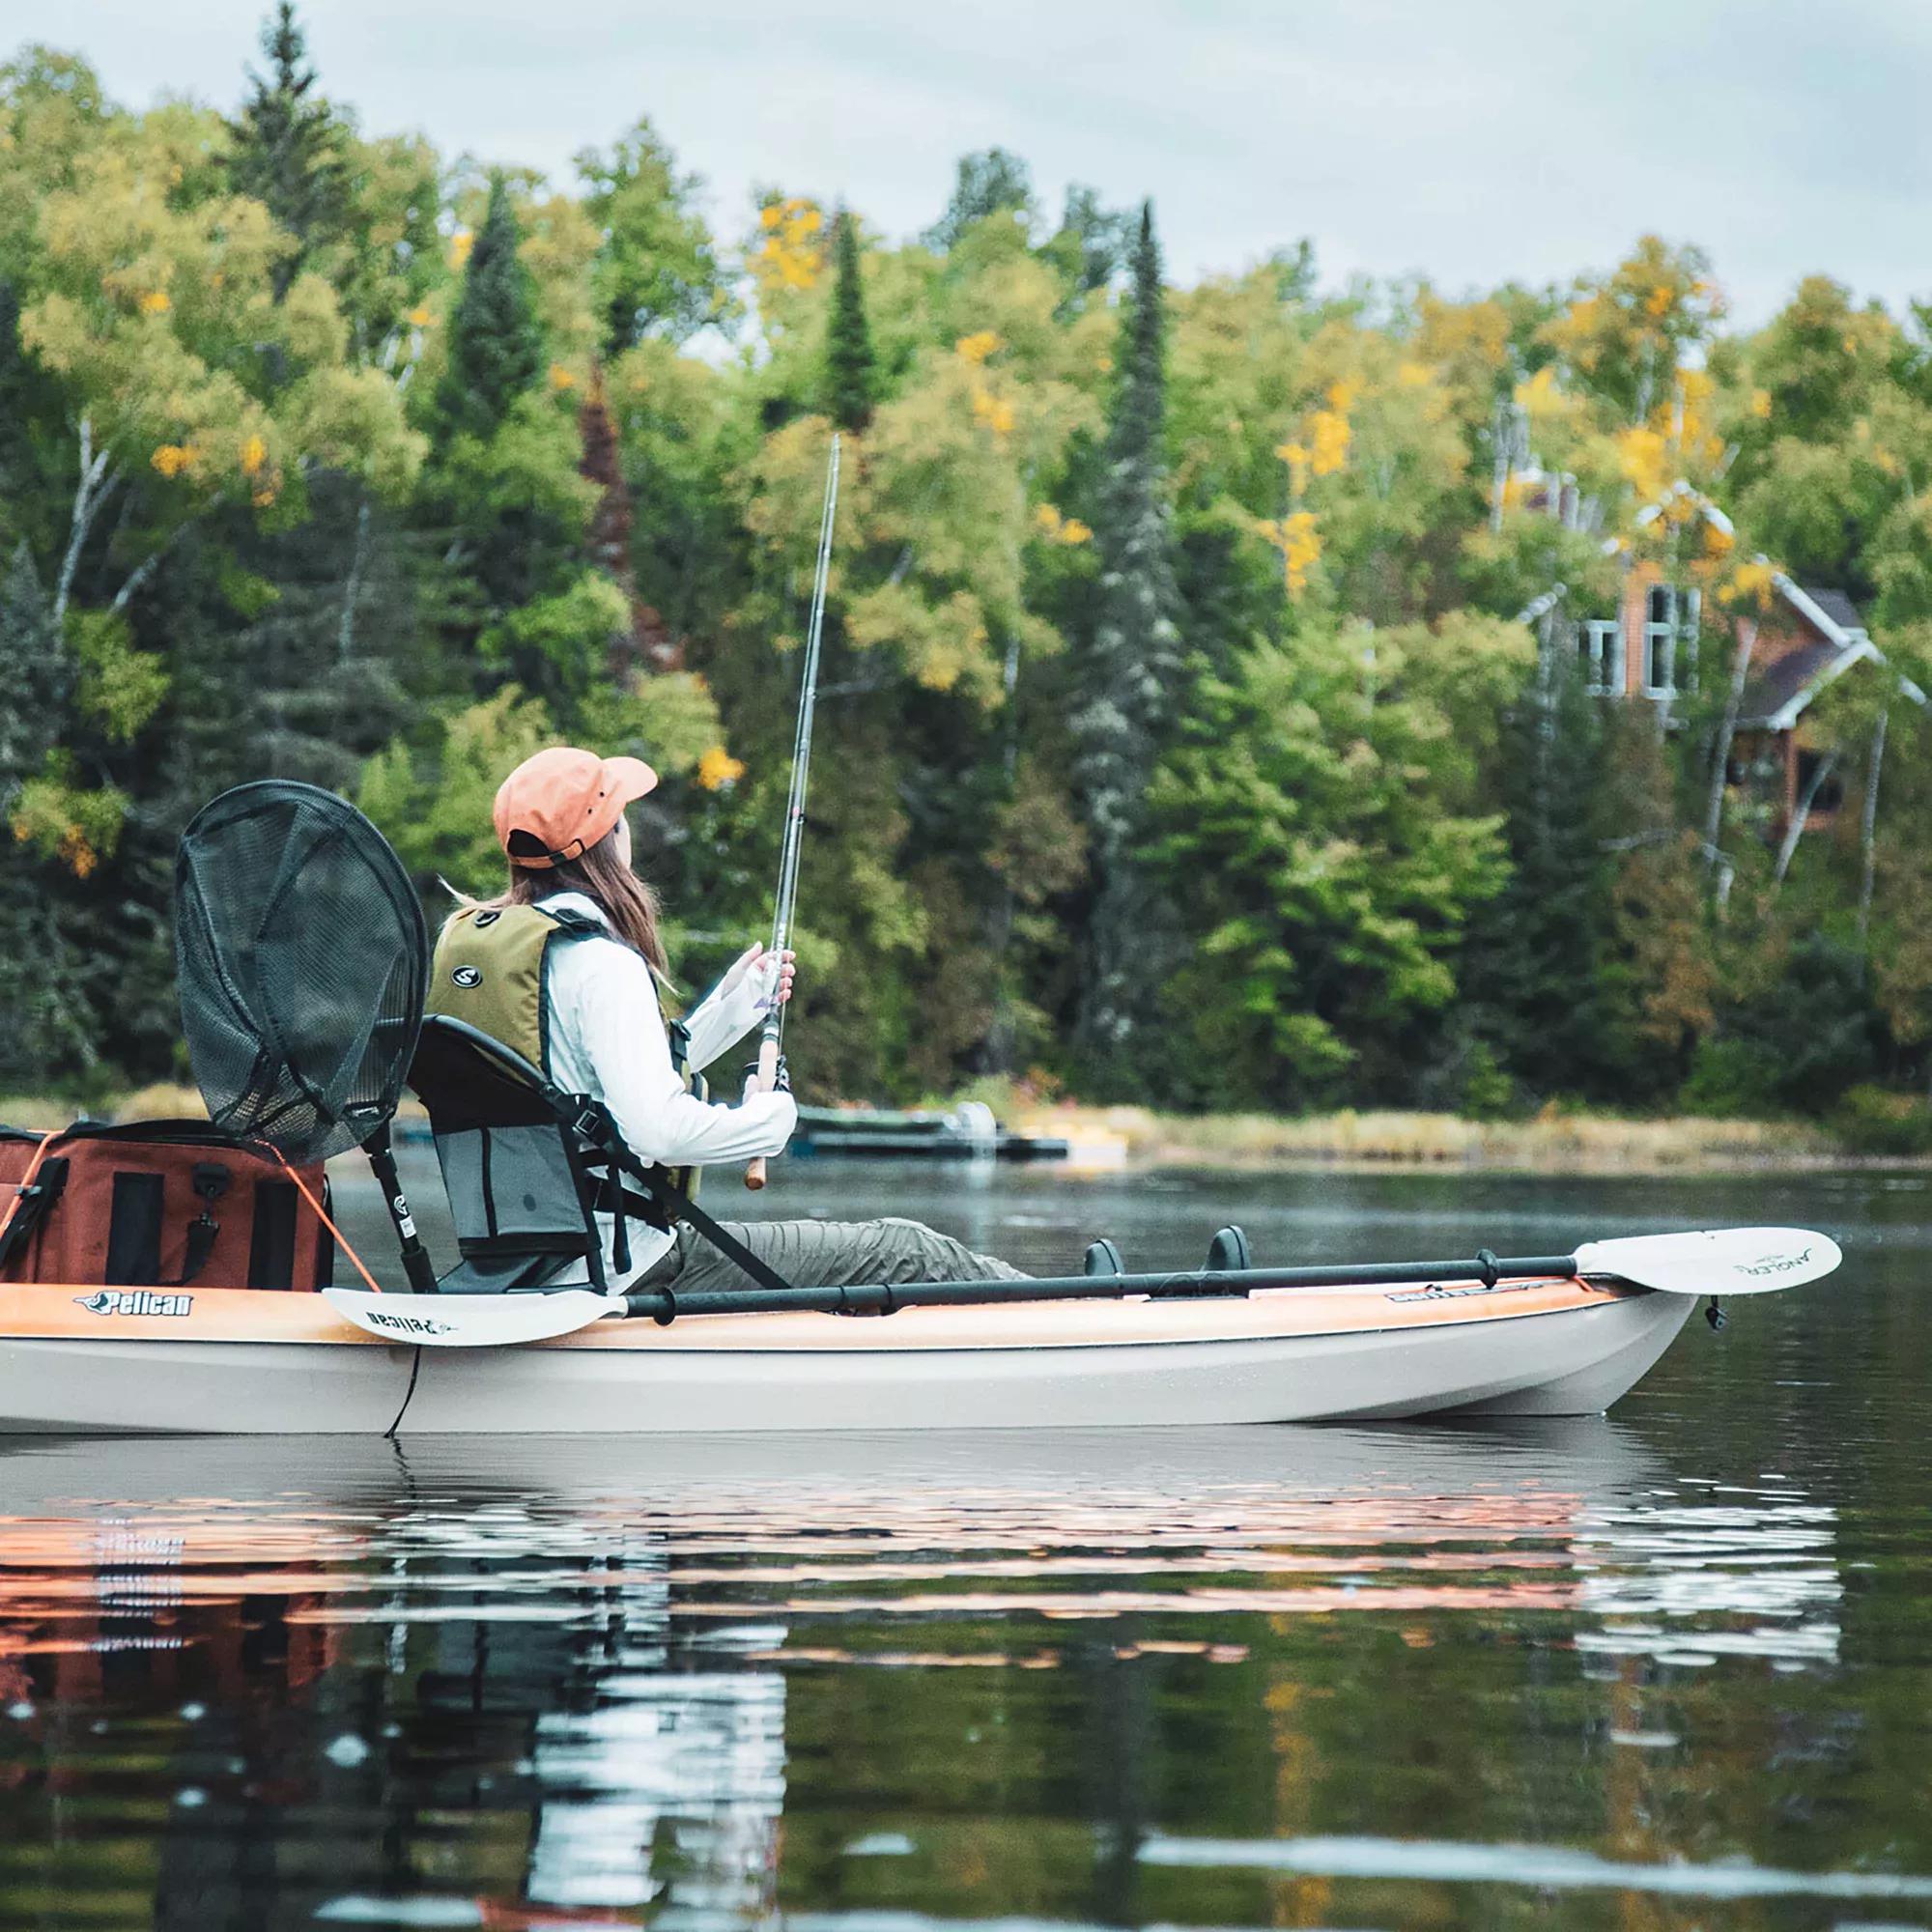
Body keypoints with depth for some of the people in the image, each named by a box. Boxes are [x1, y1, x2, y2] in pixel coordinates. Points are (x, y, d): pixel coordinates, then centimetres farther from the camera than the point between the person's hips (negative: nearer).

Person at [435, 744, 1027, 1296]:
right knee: (904, 1252, -1)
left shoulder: (465, 939, 10)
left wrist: (731, 1006, 24)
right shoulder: (601, 964, -18)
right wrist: (772, 1116, -9)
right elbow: (659, 1129, -28)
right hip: (619, 1273, -9)